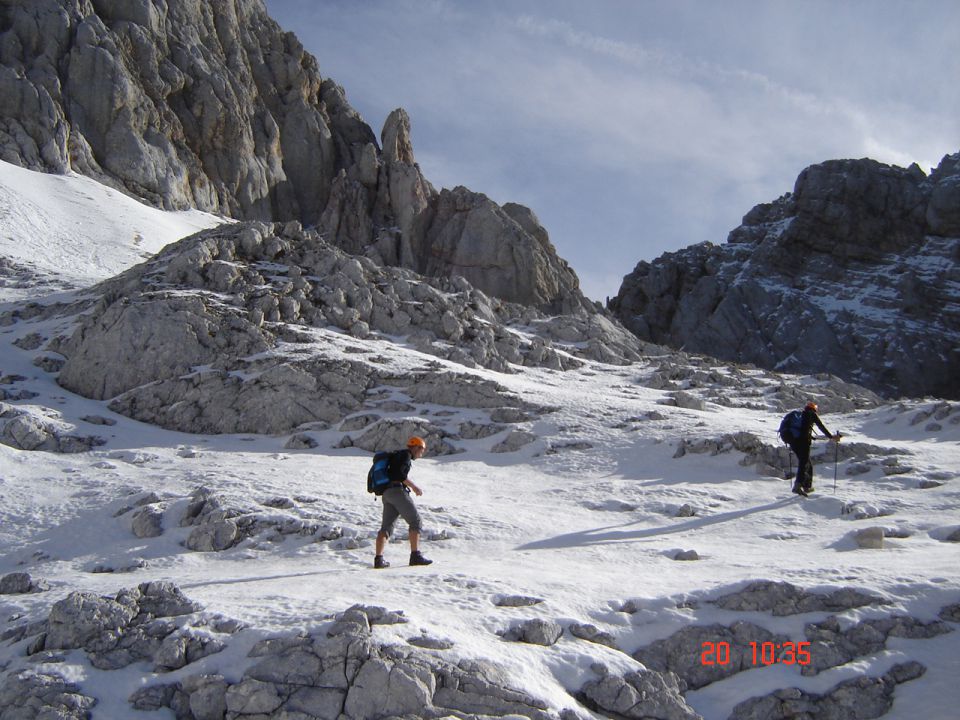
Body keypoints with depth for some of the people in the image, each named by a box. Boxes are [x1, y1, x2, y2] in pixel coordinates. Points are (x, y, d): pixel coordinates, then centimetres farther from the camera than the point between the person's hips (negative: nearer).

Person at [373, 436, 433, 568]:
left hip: (386, 494, 9)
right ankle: (415, 555, -13)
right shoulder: (406, 455, -1)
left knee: (386, 526, 6)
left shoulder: (397, 456, 28)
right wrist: (414, 487, -9)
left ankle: (378, 559, -1)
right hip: (398, 491, -9)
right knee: (415, 521, -6)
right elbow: (400, 474, -15)